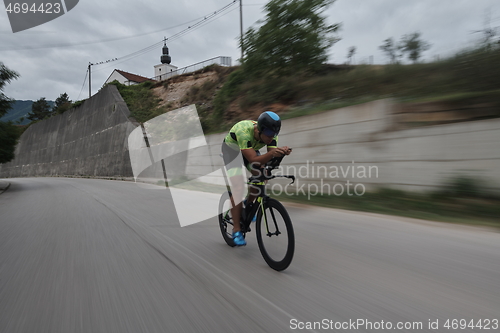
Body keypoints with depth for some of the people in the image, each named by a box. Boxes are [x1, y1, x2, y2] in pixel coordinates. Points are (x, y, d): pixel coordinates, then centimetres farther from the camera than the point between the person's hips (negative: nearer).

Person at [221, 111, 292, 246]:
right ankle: (236, 231, -11)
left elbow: (271, 157, -26)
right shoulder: (244, 131, -41)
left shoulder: (271, 134, -24)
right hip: (231, 150, -5)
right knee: (238, 187, -20)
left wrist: (282, 152, -47)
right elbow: (253, 160, -46)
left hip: (250, 150, 6)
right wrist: (271, 153, -62)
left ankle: (248, 205, 10)